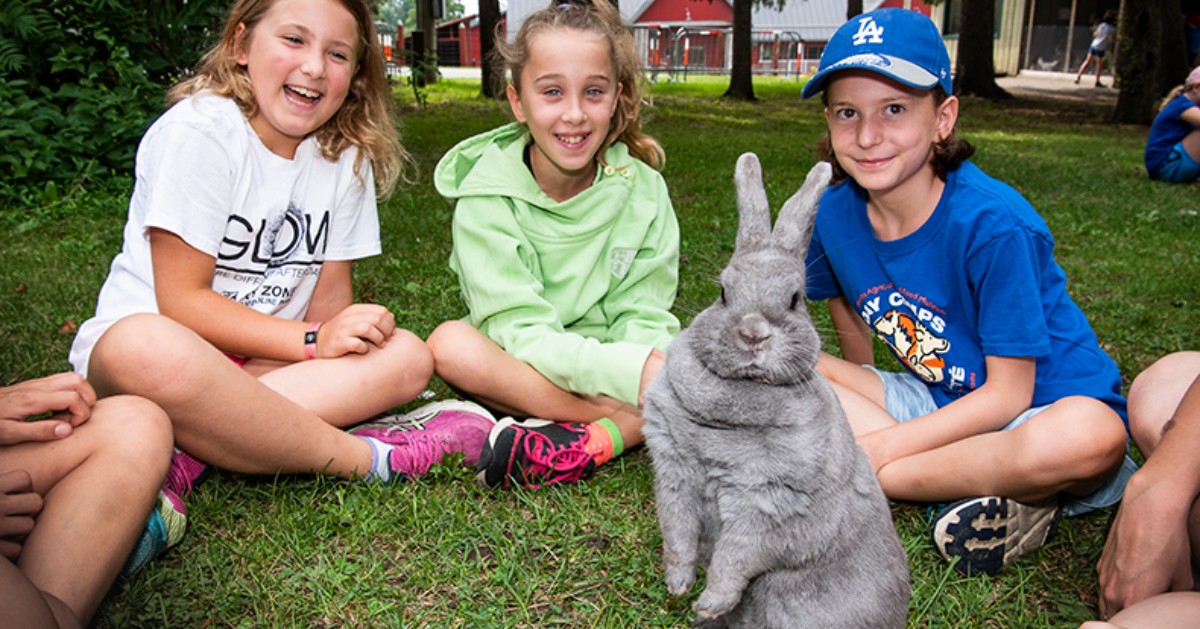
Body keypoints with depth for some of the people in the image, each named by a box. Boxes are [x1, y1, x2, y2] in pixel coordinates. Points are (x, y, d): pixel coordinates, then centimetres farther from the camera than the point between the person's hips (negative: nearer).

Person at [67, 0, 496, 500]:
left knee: (407, 357, -17)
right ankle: (366, 457, -25)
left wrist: (347, 330, -17)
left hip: (262, 357, 6)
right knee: (148, 352, -41)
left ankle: (187, 458, -25)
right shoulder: (200, 129, -14)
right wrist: (313, 341, -22)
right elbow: (181, 300, -17)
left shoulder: (346, 154, 3)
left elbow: (329, 298, 5)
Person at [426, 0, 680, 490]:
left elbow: (642, 318, -6)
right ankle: (634, 429, -26)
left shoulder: (642, 190, -5)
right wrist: (633, 372, -35)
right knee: (451, 343, -31)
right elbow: (519, 334, -21)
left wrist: (654, 359, -31)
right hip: (520, 368, -1)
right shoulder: (487, 196, -14)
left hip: (615, 367, 2)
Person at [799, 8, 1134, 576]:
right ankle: (993, 490, -18)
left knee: (1089, 438, -40)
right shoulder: (834, 214, -9)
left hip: (1044, 406, -6)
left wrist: (878, 449, -21)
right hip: (938, 399, 6)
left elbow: (1007, 395, -21)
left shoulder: (992, 223, -24)